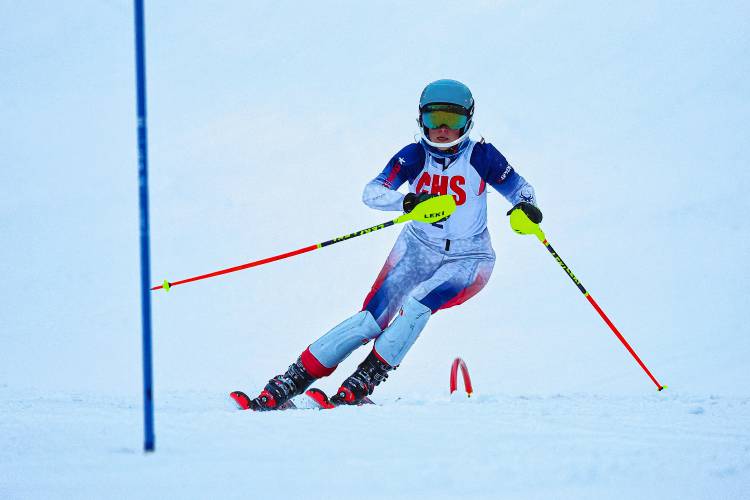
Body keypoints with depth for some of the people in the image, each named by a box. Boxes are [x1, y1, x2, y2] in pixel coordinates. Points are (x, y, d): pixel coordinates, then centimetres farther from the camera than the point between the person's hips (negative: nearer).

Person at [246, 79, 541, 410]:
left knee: (417, 304, -30)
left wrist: (525, 206, -25)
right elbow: (372, 192, -18)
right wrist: (407, 202, -38)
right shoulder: (415, 156, -8)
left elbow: (519, 187, -1)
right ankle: (294, 380, -10)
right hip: (419, 249, 2)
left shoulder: (481, 156, -11)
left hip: (467, 259, -1)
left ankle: (363, 381, -21)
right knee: (372, 319, -14)